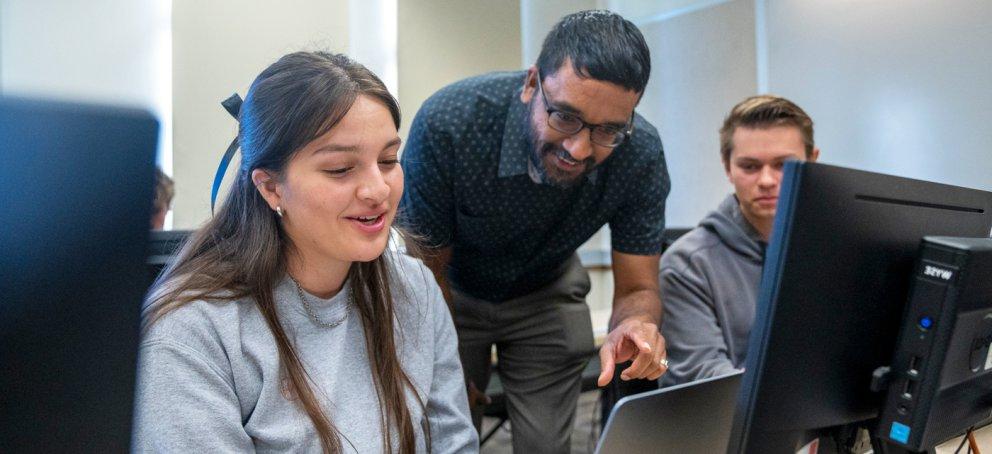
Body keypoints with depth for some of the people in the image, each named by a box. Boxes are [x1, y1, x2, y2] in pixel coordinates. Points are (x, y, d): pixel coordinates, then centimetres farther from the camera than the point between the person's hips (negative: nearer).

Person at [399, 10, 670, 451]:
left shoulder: (640, 154, -28)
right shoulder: (447, 123, -34)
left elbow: (637, 289, -18)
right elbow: (426, 273, -20)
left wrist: (634, 325, -42)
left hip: (546, 295, 2)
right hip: (452, 292, -1)